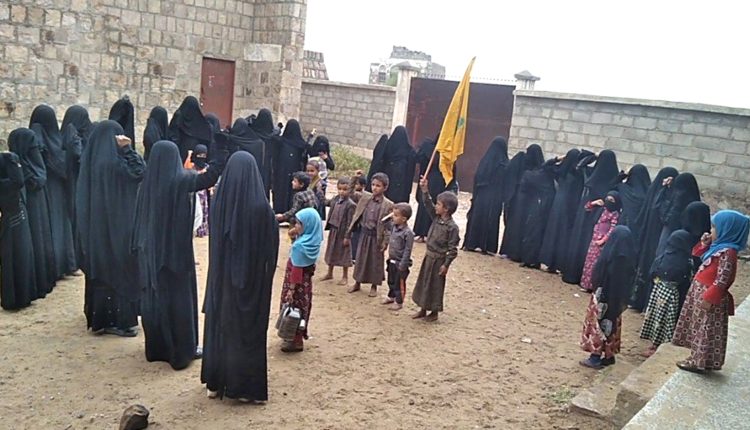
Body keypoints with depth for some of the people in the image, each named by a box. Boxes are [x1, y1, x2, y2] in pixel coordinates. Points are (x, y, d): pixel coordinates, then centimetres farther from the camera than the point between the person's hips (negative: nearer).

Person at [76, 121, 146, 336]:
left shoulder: (90, 159, 6)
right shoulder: (113, 161, -19)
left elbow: (84, 197, 13)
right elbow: (140, 172, -16)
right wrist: (127, 149, -14)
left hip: (93, 223, 9)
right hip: (115, 224, -8)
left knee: (99, 267, 17)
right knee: (117, 268, -1)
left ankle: (98, 316, 28)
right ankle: (117, 320, 4)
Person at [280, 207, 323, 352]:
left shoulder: (300, 245, -26)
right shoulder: (312, 240, -2)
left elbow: (297, 269, -25)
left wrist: (291, 289, -20)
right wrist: (296, 233, -1)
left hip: (298, 283, -8)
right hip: (306, 281, 8)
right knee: (301, 308, 20)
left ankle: (296, 340, 16)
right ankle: (299, 335, 34)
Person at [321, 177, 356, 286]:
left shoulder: (350, 205, -19)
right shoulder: (336, 199, 0)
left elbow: (350, 222, -18)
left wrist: (347, 237, -18)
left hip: (342, 233, -7)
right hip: (333, 230, 7)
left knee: (343, 254, 6)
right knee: (331, 251, 19)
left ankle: (345, 277, 21)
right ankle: (330, 273, 37)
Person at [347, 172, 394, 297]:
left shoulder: (388, 205, -13)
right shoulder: (365, 198, -2)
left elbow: (389, 225, -11)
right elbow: (357, 215, 8)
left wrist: (385, 241, -12)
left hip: (376, 236, -4)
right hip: (364, 233, 4)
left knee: (375, 261, 9)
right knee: (360, 258, 14)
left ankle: (374, 286, 25)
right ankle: (357, 283, 30)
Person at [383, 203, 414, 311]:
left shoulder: (408, 233, -22)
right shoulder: (394, 228, -1)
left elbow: (407, 250, -21)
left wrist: (402, 265, -20)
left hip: (400, 262, -8)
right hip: (392, 261, 8)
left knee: (399, 283, 7)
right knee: (391, 281, 23)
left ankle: (399, 302, 21)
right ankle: (391, 297, 41)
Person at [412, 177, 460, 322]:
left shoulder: (452, 227, -20)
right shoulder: (436, 218, 0)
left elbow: (452, 249, -18)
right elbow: (428, 204, 2)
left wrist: (446, 264, -18)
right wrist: (425, 190, -12)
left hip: (438, 259, -8)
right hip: (428, 256, 8)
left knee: (435, 285, 5)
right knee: (423, 282, 16)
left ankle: (434, 312, 21)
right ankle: (423, 309, 30)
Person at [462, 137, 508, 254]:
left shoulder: (485, 160, 0)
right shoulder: (504, 164, -6)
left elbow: (476, 178, 2)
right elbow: (506, 184, -5)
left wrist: (475, 195, 8)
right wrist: (503, 198, 2)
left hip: (481, 195, 2)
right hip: (495, 198, -2)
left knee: (476, 217, 8)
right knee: (490, 220, 3)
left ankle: (471, 243, 11)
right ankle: (486, 246, 3)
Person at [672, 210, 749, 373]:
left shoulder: (728, 252, -21)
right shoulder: (718, 247, 8)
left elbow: (722, 280, -24)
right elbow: (699, 255, 25)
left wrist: (709, 298, -25)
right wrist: (704, 244, 7)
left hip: (710, 296, -10)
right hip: (700, 292, 10)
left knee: (706, 330, 1)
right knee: (699, 328, 18)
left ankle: (699, 362, 9)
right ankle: (698, 358, 29)